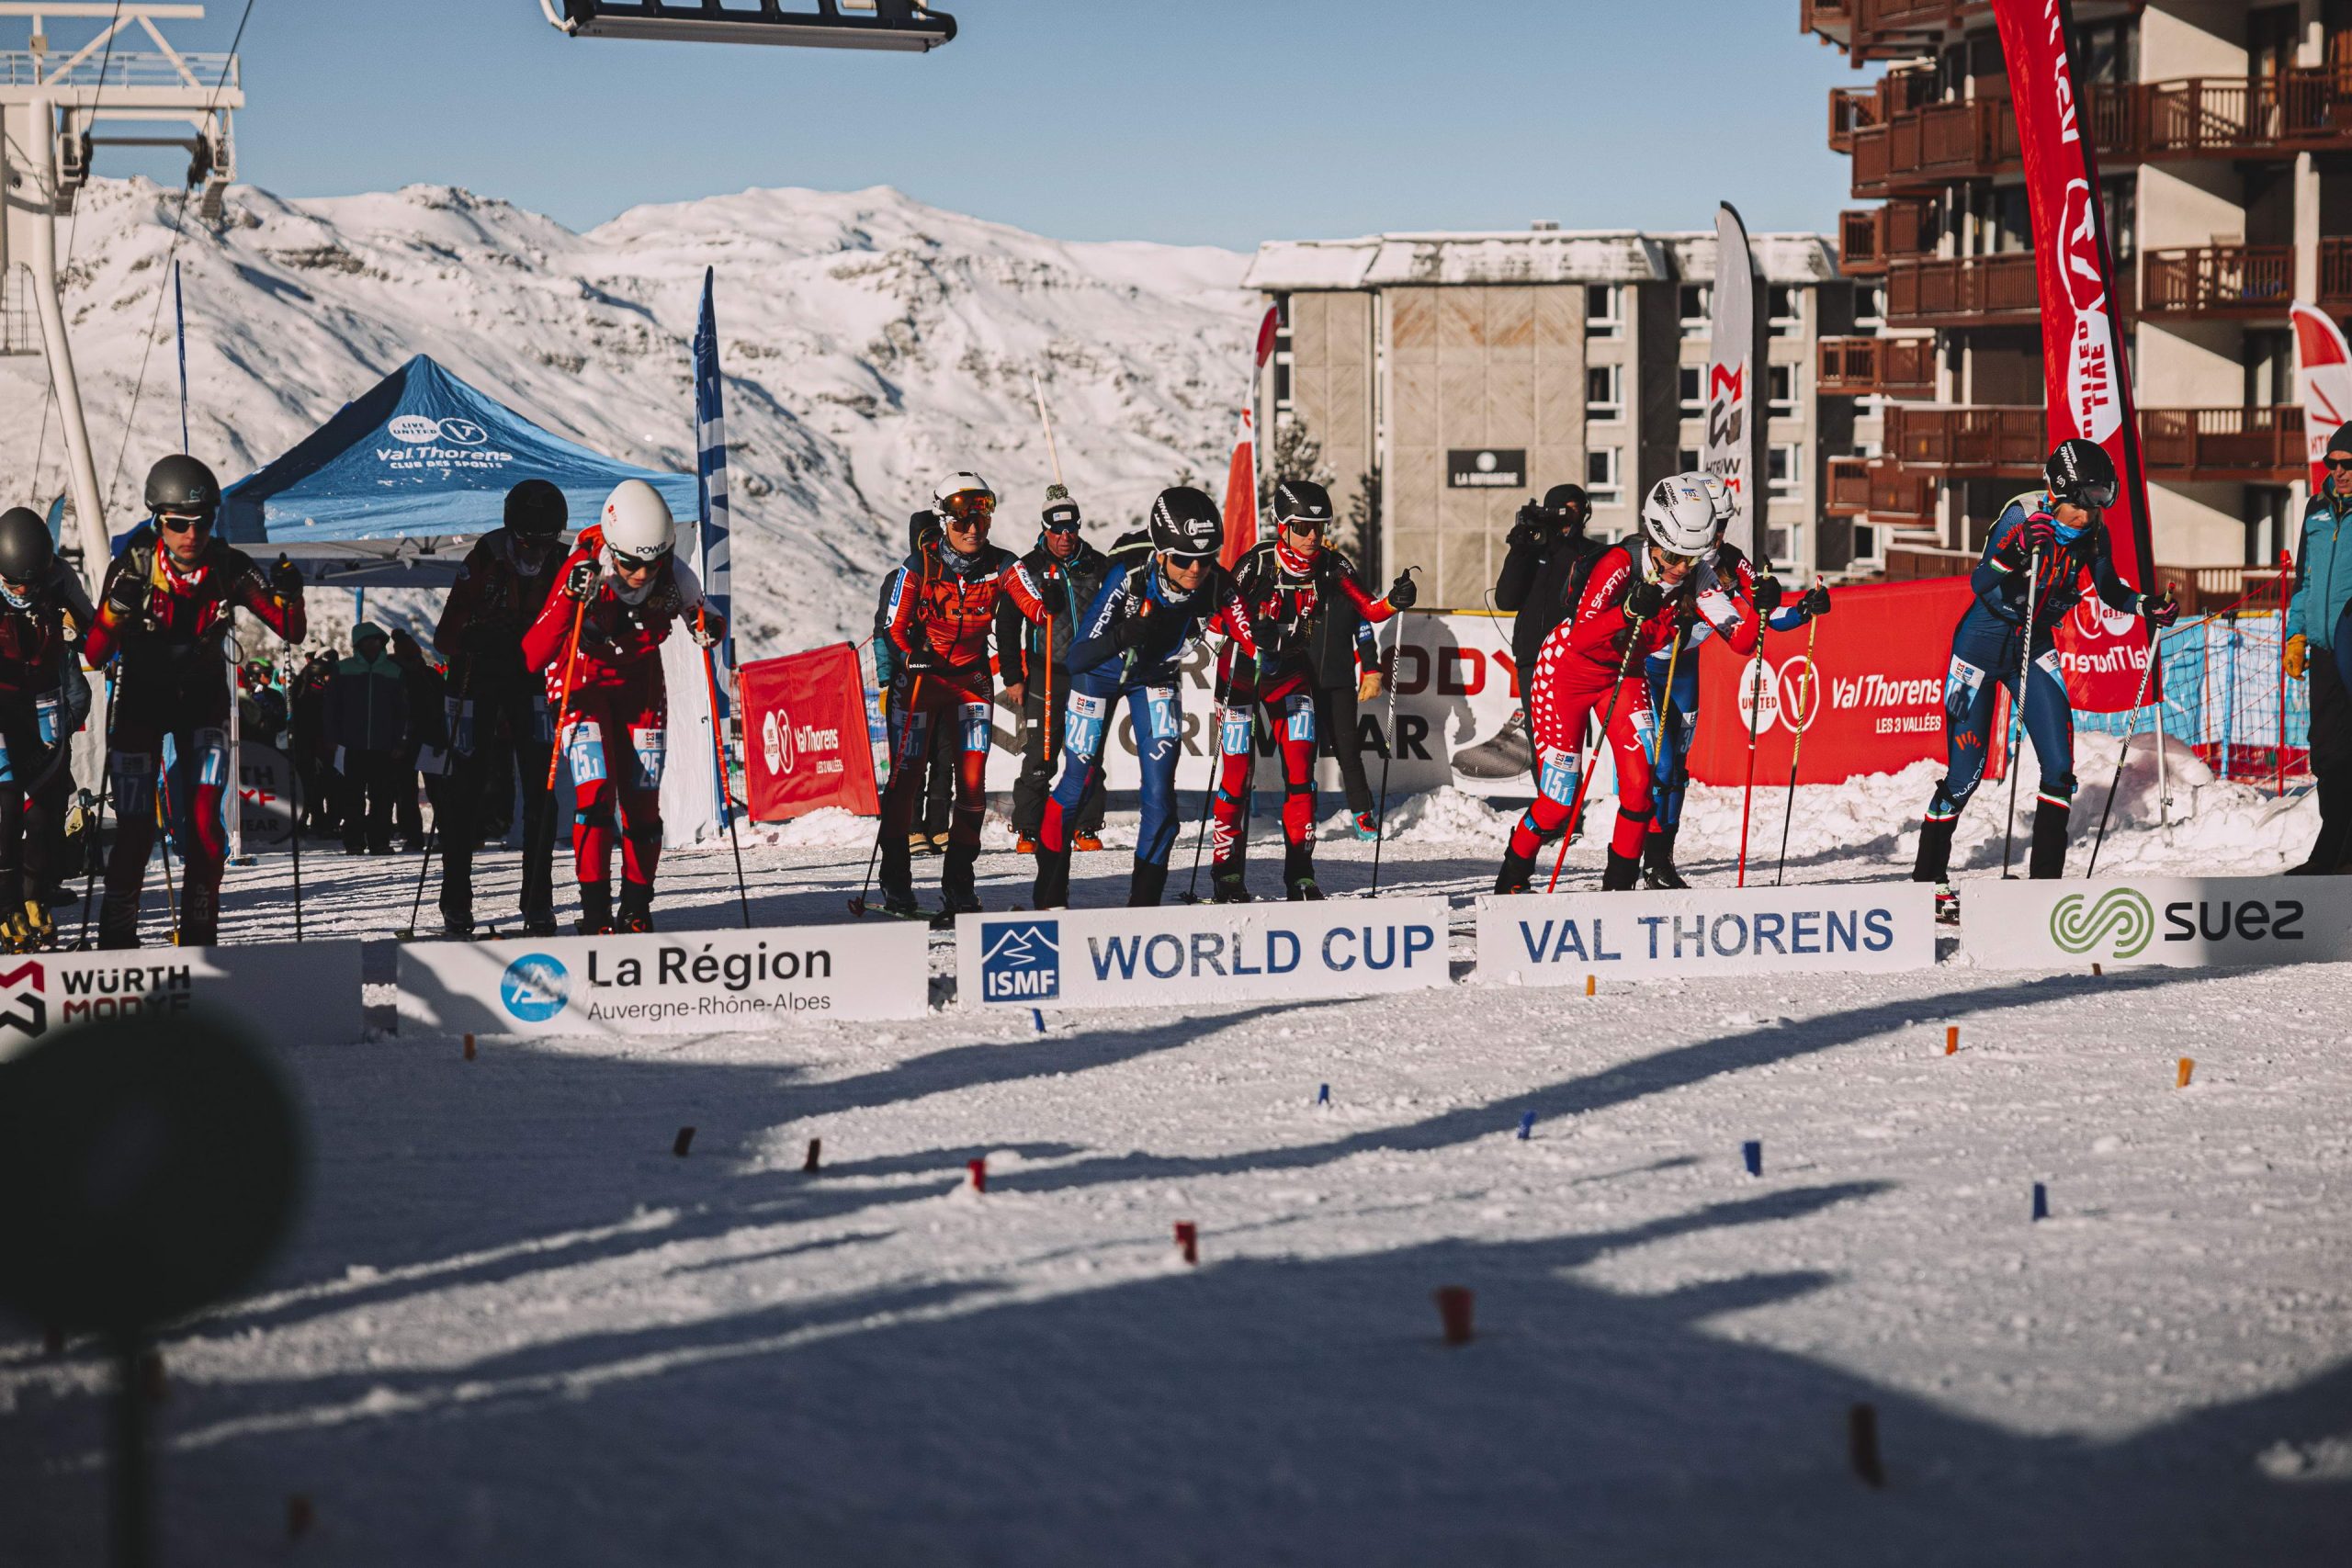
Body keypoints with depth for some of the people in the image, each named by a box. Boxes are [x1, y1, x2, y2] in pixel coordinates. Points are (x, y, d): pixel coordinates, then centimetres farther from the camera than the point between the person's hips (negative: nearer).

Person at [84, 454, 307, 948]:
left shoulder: (230, 569, -17)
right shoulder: (132, 570, -21)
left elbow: (292, 632, -11)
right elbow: (95, 656, -21)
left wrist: (289, 595, -32)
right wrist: (118, 609, -39)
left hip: (203, 700, 1)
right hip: (141, 700, -1)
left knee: (205, 825, -10)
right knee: (135, 833, -6)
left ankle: (198, 940, 0)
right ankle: (117, 940, 10)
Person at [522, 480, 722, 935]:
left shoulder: (674, 578, -20)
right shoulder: (584, 572, -28)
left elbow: (701, 617, 3)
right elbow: (532, 657, -31)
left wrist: (709, 629, -23)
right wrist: (571, 599, -45)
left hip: (641, 688, 3)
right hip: (583, 687, -3)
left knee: (642, 802, -1)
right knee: (596, 792, -19)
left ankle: (636, 908, 13)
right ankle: (595, 911, -17)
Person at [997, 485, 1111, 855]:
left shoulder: (1099, 566, 7)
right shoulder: (1028, 569, 3)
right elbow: (1007, 626, 5)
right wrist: (1012, 677, 0)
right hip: (1044, 675, -2)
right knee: (1039, 758, -4)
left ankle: (1087, 829, 10)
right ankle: (1027, 831, 3)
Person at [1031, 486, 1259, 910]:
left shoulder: (1217, 589, -31)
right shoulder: (1128, 580, -38)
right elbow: (1076, 660, -37)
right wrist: (1122, 636, -55)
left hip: (1155, 680, 2)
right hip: (1101, 673, -2)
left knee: (1160, 793, -8)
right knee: (1076, 786, 3)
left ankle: (1144, 900, 7)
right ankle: (1049, 894, 22)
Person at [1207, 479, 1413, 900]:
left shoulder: (1330, 567, -7)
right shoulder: (1258, 563, -18)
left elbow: (1367, 609, -11)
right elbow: (1221, 614, -21)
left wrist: (1393, 602, -32)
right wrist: (1253, 631, -40)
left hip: (1291, 673, 3)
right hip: (1242, 671, -3)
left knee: (1300, 769, -7)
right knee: (1237, 771, -5)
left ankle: (1300, 872, -2)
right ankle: (1227, 871, 4)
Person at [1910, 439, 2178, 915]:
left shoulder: (2093, 533, -8)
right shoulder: (2023, 514, -23)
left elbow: (2108, 588, 10)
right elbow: (1980, 584, -30)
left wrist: (2146, 606, -7)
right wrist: (2015, 549, -47)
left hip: (2035, 645, 5)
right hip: (1983, 643, -5)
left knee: (2060, 764, -9)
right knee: (1965, 772, -2)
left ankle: (2045, 879, -1)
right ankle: (1929, 881, 14)